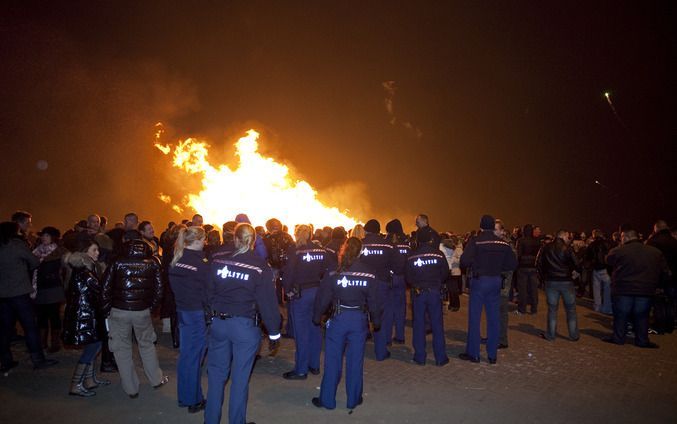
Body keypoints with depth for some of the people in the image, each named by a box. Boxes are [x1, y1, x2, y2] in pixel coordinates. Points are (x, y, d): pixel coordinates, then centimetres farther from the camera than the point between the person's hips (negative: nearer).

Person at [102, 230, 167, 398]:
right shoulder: (152, 262, 1)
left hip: (119, 310, -2)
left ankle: (131, 389, 15)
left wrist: (107, 309, 5)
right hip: (142, 310, 2)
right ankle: (157, 379, 27)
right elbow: (158, 288, -1)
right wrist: (151, 306, 10)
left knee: (122, 349, 10)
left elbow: (106, 288, -6)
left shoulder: (117, 262, -5)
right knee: (147, 344, 19)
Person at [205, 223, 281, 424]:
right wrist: (274, 332, -2)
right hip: (245, 325, -3)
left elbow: (210, 292, 5)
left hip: (218, 323, 3)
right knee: (240, 378, 9)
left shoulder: (218, 261, -3)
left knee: (217, 374, 17)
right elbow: (267, 301, -10)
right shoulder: (260, 266, -11)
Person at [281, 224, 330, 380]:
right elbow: (326, 272, 5)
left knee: (301, 332, 1)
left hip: (300, 294, -5)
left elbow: (288, 273, -16)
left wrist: (288, 290, -3)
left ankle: (301, 370, 7)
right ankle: (314, 365, 23)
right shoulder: (321, 251, 2)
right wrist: (320, 287, 12)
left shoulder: (295, 252, -13)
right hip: (317, 292, 5)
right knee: (315, 329, 14)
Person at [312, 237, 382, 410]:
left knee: (332, 360, 9)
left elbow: (323, 298, -4)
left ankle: (327, 399, 18)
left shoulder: (333, 273, -9)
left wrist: (317, 317, 10)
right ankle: (353, 399, 21)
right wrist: (376, 321, 15)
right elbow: (374, 301, 3)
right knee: (355, 360, 11)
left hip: (338, 318, -1)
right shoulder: (368, 274, -4)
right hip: (360, 319, 1)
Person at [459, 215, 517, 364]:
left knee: (474, 317, 5)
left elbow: (464, 260, -21)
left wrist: (471, 267, 0)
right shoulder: (503, 243, 1)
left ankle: (473, 353, 10)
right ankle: (492, 354, 17)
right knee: (493, 318, 10)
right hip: (496, 281, 4)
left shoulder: (475, 241, -11)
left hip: (479, 280, -4)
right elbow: (513, 264, 2)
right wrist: (497, 267, 12)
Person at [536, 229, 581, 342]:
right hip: (566, 281, -2)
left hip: (551, 282, 2)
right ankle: (573, 335, 15)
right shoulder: (567, 249, -7)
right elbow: (577, 265, -10)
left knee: (552, 309, 9)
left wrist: (543, 277, 10)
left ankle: (550, 335, 10)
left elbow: (538, 264, 2)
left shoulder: (546, 248, 1)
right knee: (571, 309, 10)